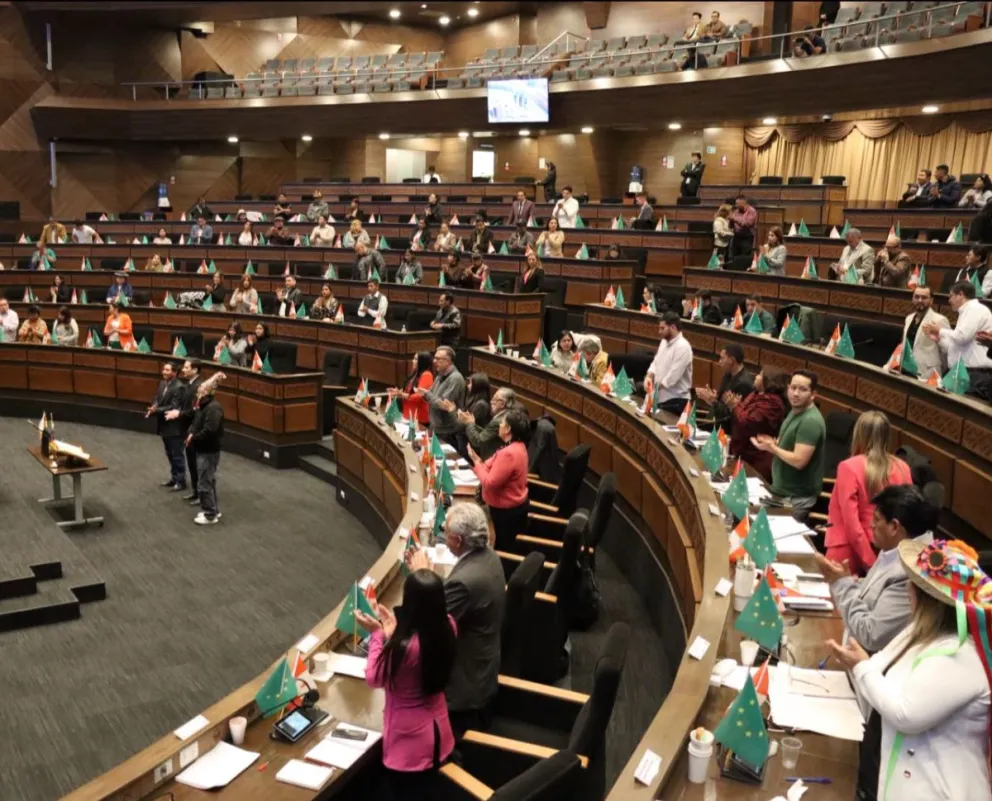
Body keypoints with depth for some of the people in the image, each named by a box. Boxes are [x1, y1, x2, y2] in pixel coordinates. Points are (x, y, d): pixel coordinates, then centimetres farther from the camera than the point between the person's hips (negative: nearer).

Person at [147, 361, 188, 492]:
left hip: (174, 427, -9)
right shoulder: (162, 383, 8)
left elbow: (174, 407, -23)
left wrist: (156, 410, -26)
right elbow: (157, 399, 10)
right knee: (169, 454, 18)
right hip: (164, 425, 9)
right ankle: (174, 478, 30)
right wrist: (152, 408, -11)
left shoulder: (179, 387, -19)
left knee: (177, 455, 1)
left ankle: (181, 481, 11)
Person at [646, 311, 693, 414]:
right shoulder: (664, 341, 11)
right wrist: (650, 375, -5)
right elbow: (656, 362, 16)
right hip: (660, 397, 9)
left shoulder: (682, 347, -19)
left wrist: (655, 387, -13)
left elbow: (673, 376, -22)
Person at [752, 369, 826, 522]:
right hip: (783, 491, 9)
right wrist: (774, 442, 3)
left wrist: (771, 447, -17)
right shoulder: (795, 411, 8)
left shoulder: (810, 421, -23)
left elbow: (799, 461, -27)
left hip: (797, 497, -9)